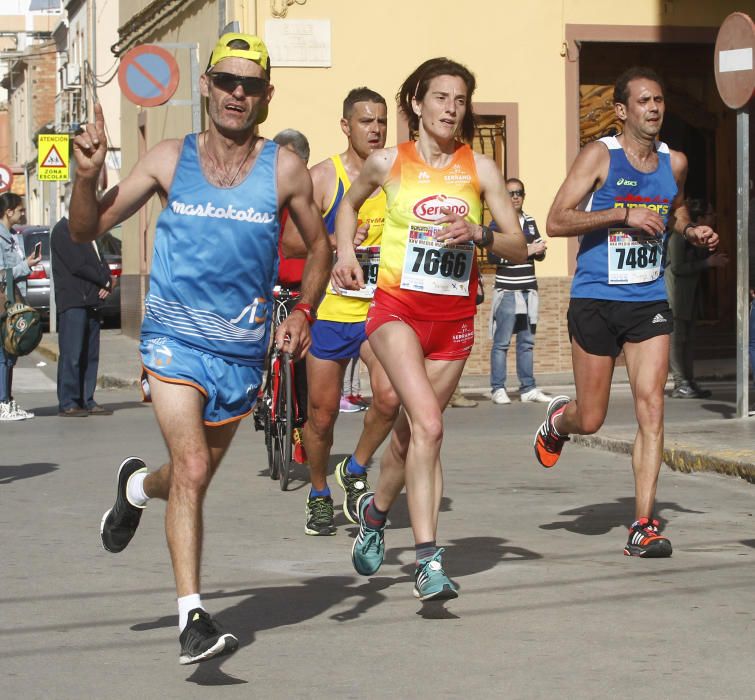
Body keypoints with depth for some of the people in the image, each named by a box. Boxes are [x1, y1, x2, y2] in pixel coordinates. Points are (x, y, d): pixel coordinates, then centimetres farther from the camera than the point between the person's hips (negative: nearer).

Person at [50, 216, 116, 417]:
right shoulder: (63, 230, -7)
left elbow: (99, 261, 20)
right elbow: (77, 265, -14)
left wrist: (106, 283, -1)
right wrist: (106, 280, -6)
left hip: (91, 301, 9)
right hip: (72, 301, -9)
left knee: (90, 355, 7)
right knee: (71, 354, -9)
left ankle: (87, 401, 10)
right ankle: (68, 404, -7)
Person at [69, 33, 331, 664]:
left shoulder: (285, 169, -2)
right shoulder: (169, 160, -2)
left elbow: (319, 245, 12)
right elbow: (87, 231, 3)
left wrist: (304, 311, -3)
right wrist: (87, 175, -15)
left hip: (243, 349, 2)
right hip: (175, 338, -2)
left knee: (194, 477, 16)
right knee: (192, 469, -18)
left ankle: (138, 486, 52)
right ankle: (192, 616, -11)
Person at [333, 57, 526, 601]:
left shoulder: (479, 168, 3)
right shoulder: (388, 164, 2)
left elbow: (519, 248, 1)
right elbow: (350, 204, 23)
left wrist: (478, 234, -17)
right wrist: (345, 252, 8)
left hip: (454, 318, 3)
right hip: (397, 310, -3)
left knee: (413, 432, 11)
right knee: (428, 424, -21)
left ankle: (376, 509, 42)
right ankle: (428, 560, -21)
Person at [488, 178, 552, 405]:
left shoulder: (530, 222, 15)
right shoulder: (498, 224, -4)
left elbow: (540, 253, 23)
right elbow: (493, 256, -15)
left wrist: (539, 251, -2)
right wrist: (526, 251, -16)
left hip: (529, 289, 6)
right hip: (507, 290, -6)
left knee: (527, 341, 9)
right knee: (502, 342, -5)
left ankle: (528, 388, 12)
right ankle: (498, 389, -1)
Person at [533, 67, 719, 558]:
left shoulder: (675, 162, 8)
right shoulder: (600, 156, -7)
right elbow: (557, 221, -14)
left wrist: (692, 232, 8)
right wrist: (624, 215, -21)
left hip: (649, 301, 3)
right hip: (596, 300, -3)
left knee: (651, 408, -10)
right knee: (591, 420, 4)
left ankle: (644, 525, -8)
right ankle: (558, 419, 43)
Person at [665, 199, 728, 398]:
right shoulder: (679, 236, -17)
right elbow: (677, 268, -20)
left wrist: (714, 260, 1)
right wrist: (707, 263, -18)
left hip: (691, 291, 9)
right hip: (675, 290, -9)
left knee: (688, 337, 8)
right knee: (677, 337, -8)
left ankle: (688, 382, 10)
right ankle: (680, 384, -8)